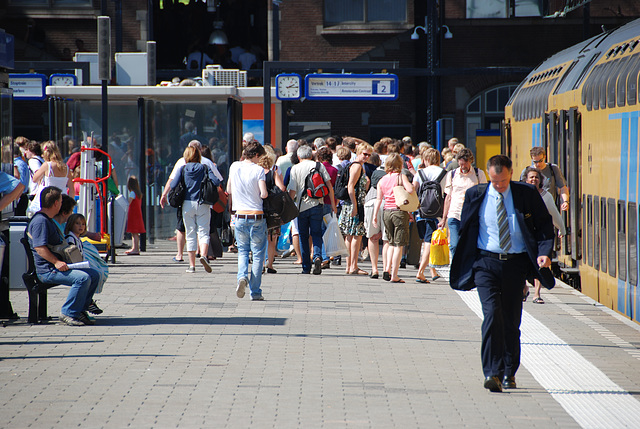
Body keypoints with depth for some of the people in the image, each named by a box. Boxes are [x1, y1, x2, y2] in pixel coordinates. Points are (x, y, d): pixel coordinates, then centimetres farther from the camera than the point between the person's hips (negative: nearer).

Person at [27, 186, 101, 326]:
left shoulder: (48, 220, 23)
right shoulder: (40, 221, -13)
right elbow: (39, 247, -23)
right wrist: (56, 262, -28)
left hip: (57, 266, 11)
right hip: (47, 271, -11)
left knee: (94, 275, 5)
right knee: (83, 278, -28)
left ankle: (80, 311, 7)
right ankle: (67, 313, -20)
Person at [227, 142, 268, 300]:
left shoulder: (234, 167, 3)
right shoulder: (258, 170, -10)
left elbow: (229, 190, 12)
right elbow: (264, 194, -17)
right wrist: (262, 194, 6)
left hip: (240, 216, 3)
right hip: (257, 216, -3)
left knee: (243, 251, 17)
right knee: (258, 254, 6)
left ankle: (242, 276, -11)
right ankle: (255, 292, 4)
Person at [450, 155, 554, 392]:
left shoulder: (527, 194, 1)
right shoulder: (475, 195, 3)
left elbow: (544, 224, 7)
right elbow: (465, 229, 11)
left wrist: (544, 251, -9)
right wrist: (462, 263, 6)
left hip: (516, 263, 1)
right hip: (487, 261, -1)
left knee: (511, 320, 7)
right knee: (492, 314, -17)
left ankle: (509, 373, 22)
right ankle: (492, 373, -21)